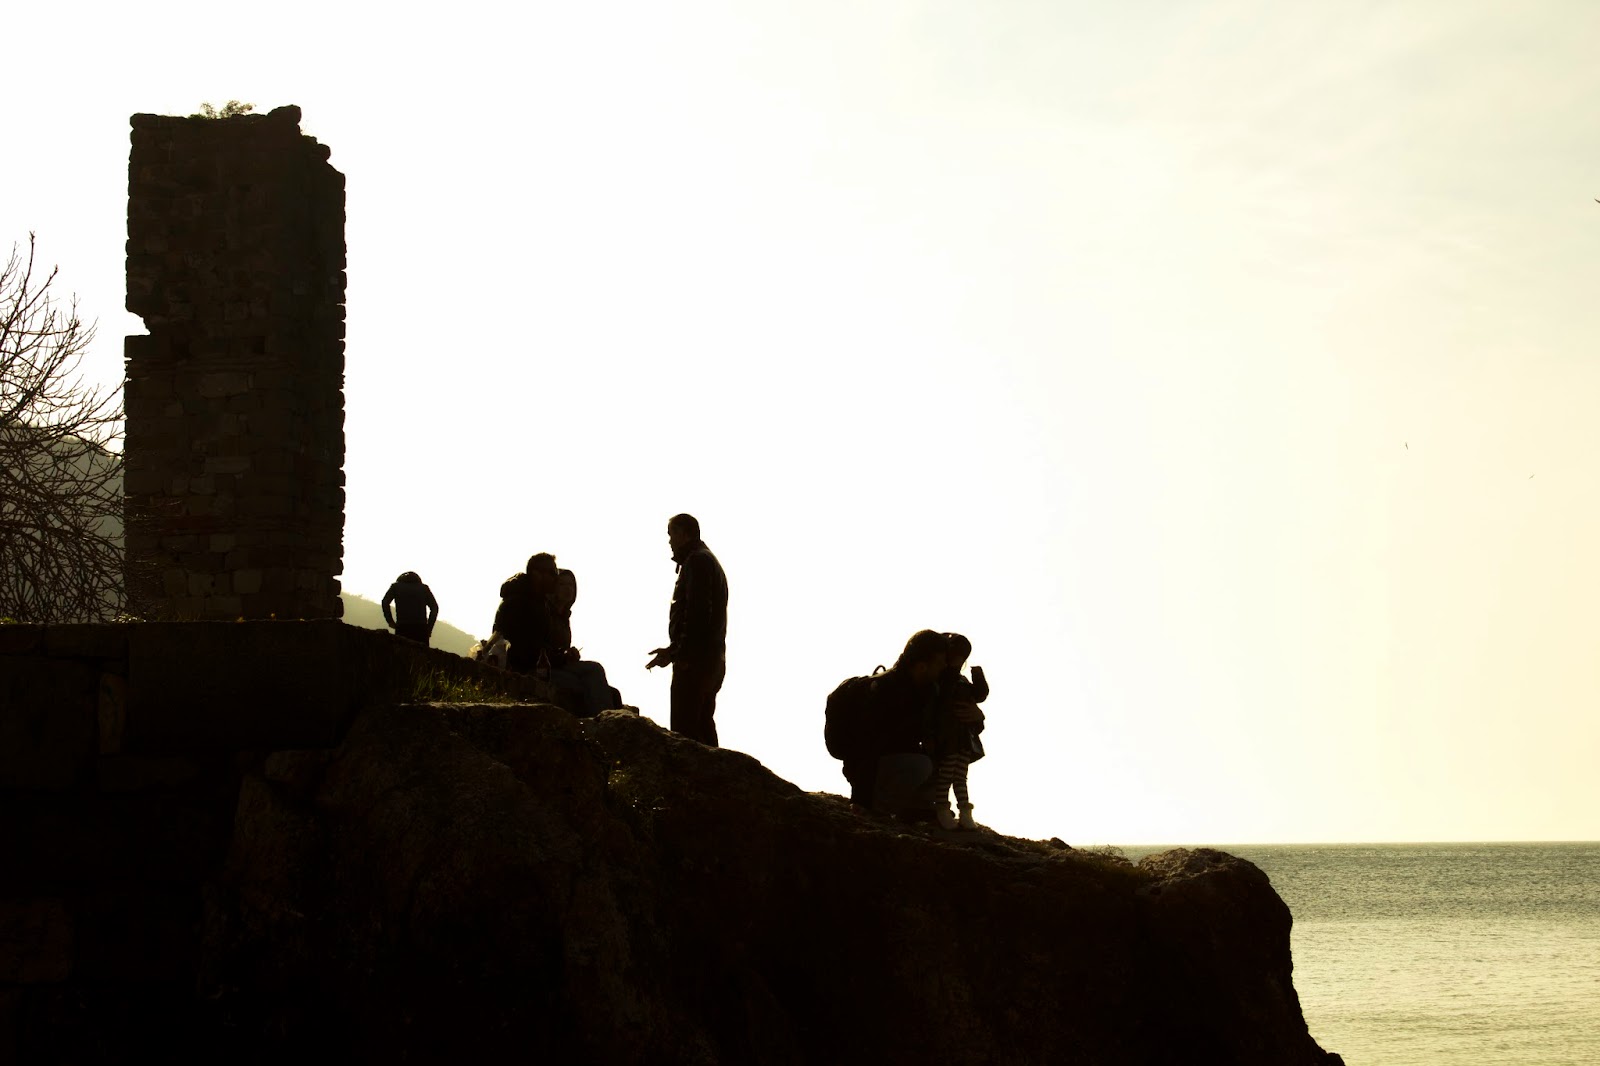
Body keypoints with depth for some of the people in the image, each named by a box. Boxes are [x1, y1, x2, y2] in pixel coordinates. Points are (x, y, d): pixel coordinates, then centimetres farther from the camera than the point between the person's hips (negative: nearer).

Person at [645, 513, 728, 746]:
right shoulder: (709, 561, 23)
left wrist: (679, 652, -19)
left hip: (695, 661, -11)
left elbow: (697, 613, -19)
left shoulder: (697, 561, -9)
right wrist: (674, 650, 21)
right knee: (704, 726, 12)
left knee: (684, 730, -14)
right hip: (713, 659, 11)